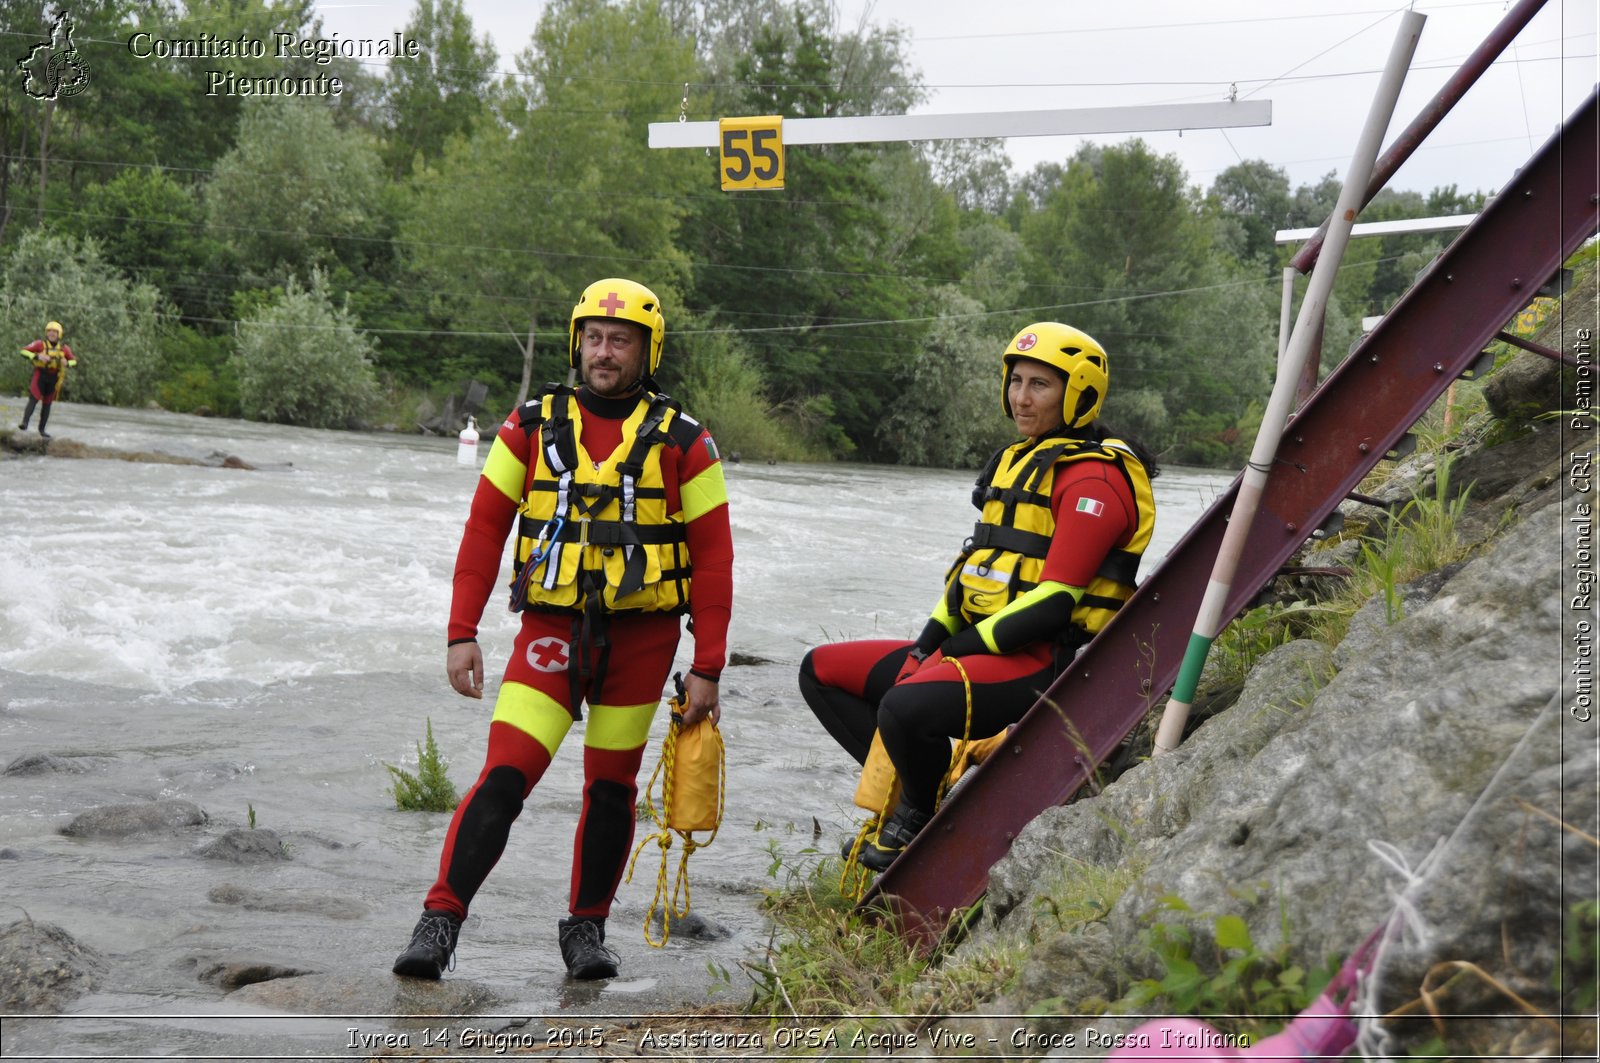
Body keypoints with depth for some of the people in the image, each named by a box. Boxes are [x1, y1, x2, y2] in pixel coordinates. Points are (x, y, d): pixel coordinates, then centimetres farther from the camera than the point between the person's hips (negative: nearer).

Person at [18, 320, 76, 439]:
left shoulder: (64, 348, 1)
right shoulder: (40, 344, -8)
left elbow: (74, 361, 10)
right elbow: (24, 351, -11)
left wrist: (67, 363, -13)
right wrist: (37, 356, -26)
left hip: (53, 379, 4)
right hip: (40, 375, -4)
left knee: (47, 404, 10)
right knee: (33, 400, -20)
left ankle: (42, 429, 21)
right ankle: (25, 423, -31)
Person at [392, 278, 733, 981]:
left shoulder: (681, 442, 0)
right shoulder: (532, 427, 4)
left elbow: (712, 557, 1)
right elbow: (484, 529, 6)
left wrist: (708, 668, -3)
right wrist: (462, 633, -2)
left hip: (640, 636, 0)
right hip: (552, 629, 0)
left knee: (611, 787, 8)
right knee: (505, 777, -12)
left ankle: (586, 927, 23)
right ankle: (439, 922, -9)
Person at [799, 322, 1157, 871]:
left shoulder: (1094, 479, -12)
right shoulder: (1017, 461, 19)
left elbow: (1055, 600, -19)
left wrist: (963, 648, -15)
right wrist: (932, 637, 4)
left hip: (1041, 663, -10)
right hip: (979, 646, 10)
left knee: (907, 706, -36)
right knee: (821, 671, 8)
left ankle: (923, 816, -6)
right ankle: (914, 786, 2)